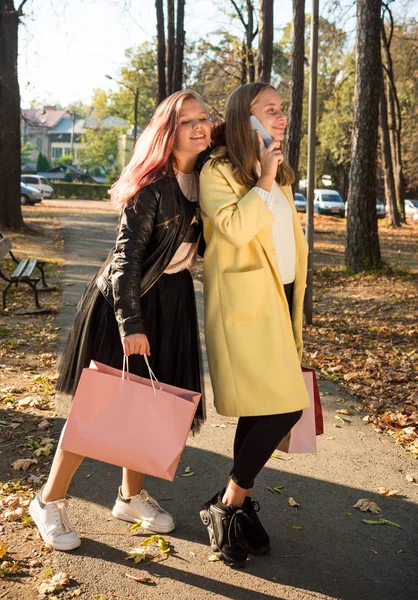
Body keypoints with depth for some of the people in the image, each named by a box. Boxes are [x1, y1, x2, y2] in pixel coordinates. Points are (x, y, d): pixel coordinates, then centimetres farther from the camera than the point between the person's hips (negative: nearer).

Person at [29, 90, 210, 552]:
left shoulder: (205, 180, 2)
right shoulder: (151, 187, -19)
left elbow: (205, 244, 12)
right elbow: (126, 257, -21)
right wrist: (130, 323, -27)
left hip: (174, 301, 7)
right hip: (127, 302, -7)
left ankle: (131, 497, 30)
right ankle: (49, 501, 15)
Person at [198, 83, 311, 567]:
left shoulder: (280, 174, 16)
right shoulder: (217, 173, -7)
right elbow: (235, 228, -22)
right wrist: (263, 180, -15)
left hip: (279, 301, 8)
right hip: (243, 305, -8)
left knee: (259, 410, 9)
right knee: (284, 408, -13)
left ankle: (238, 502, 22)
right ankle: (229, 505, 3)